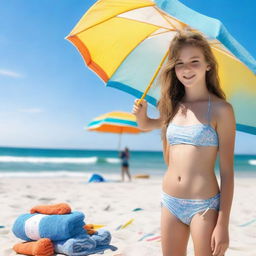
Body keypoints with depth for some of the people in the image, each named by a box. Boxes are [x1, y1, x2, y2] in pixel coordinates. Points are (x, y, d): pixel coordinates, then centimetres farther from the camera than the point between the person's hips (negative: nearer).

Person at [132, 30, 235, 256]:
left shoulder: (221, 109, -8)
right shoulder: (173, 106, 7)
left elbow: (227, 171, -9)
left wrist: (223, 224, -12)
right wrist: (142, 116, 4)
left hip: (204, 206, -5)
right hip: (170, 203, 5)